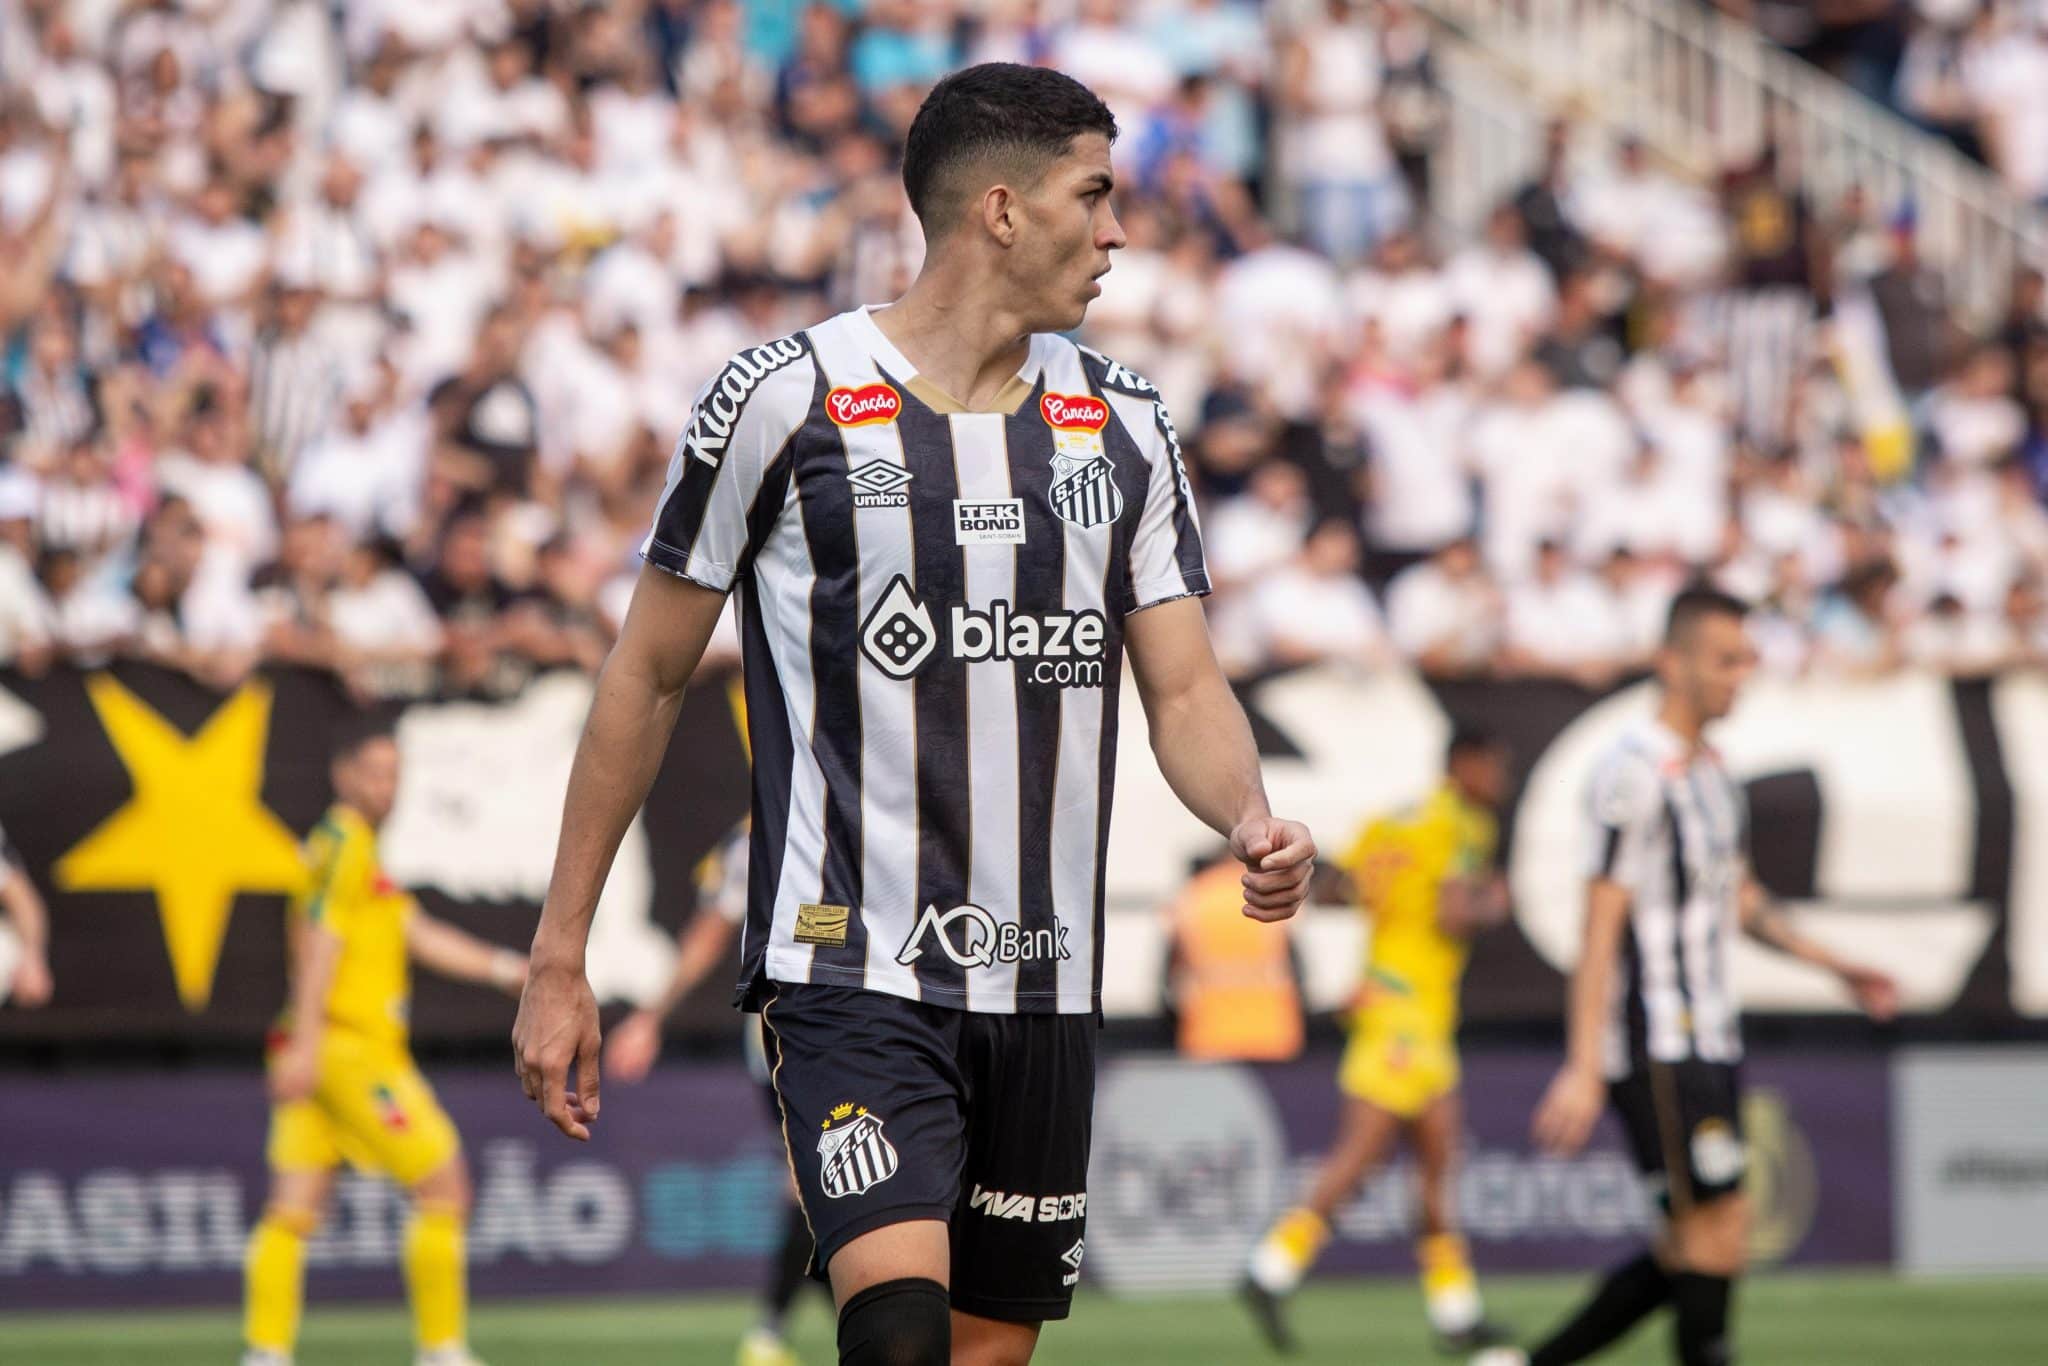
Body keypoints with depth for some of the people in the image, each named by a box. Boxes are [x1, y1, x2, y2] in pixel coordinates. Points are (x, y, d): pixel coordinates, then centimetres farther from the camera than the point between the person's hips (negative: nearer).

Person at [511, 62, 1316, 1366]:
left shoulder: (1125, 421, 11)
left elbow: (1186, 688, 10)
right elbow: (648, 678, 3)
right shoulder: (786, 398, -4)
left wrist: (1252, 821, -14)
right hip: (851, 963, -5)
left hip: (1045, 985, 5)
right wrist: (560, 960, 2)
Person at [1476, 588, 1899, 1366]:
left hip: (1711, 1042, 9)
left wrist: (1835, 966, 23)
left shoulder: (1713, 773, 15)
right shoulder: (1634, 775, -14)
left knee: (1689, 1253, 8)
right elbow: (1601, 928, -17)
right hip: (1656, 1049, -9)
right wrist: (1582, 1070, -21)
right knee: (1716, 1236, -9)